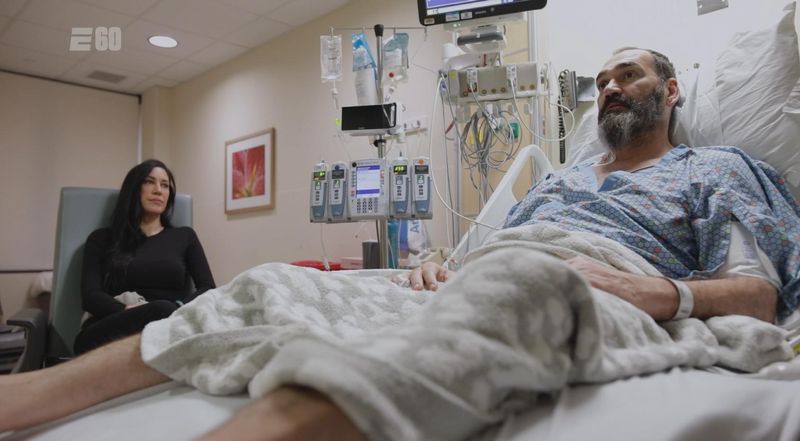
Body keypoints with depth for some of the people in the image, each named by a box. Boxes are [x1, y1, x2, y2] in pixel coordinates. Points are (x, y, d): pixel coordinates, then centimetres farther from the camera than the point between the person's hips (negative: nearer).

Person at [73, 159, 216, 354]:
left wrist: (176, 310, -14)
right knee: (162, 311, -37)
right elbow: (90, 295, 4)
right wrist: (127, 312, -19)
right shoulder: (102, 238, 19)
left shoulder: (185, 236, 21)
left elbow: (208, 289, 8)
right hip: (111, 332, -1)